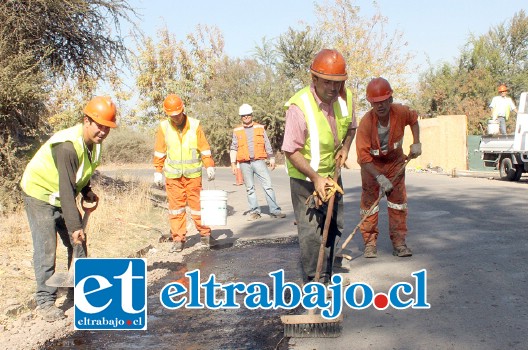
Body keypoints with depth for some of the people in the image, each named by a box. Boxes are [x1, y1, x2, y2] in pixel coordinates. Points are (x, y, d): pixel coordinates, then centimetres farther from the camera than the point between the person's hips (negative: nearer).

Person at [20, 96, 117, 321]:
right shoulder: (67, 146, -32)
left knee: (78, 244, 9)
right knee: (46, 249, -12)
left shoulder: (93, 142, -5)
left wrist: (86, 191, -2)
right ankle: (45, 302, -1)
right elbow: (66, 188, -37)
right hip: (40, 195, -8)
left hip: (62, 198, 9)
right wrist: (74, 225, -39)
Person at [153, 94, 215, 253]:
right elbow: (159, 152, 5)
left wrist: (209, 166, -4)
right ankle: (178, 239, 9)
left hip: (193, 174, -1)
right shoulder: (164, 127, -1)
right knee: (176, 205, 3)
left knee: (196, 203, 2)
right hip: (173, 174, 1)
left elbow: (204, 148, 0)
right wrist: (158, 171, 4)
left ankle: (204, 234, 18)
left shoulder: (195, 125, -4)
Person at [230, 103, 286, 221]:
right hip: (244, 163, 1)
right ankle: (254, 212, 13)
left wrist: (272, 158, 5)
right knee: (250, 188, 5)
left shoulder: (260, 128, 9)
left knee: (268, 185, -6)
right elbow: (233, 148, 9)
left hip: (259, 161, -1)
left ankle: (274, 211, -3)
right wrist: (233, 164, 2)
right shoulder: (237, 131, 8)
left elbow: (267, 145, 10)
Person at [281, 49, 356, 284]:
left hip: (332, 174, 7)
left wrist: (345, 148, -4)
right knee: (311, 233, -8)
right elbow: (291, 151, -23)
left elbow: (350, 127, 14)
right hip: (305, 179, -7)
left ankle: (326, 279, 33)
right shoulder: (299, 106, -27)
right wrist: (316, 178, -28)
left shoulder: (346, 97, -6)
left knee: (334, 227, 16)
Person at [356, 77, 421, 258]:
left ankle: (399, 242, 9)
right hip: (372, 163, -3)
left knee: (398, 199, 1)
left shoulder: (401, 112, -21)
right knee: (369, 200, -3)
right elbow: (363, 157, -30)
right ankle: (370, 243, 9)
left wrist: (416, 143, -3)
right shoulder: (366, 123, -30)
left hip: (395, 160, 3)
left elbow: (413, 119, 6)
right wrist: (380, 178, -34)